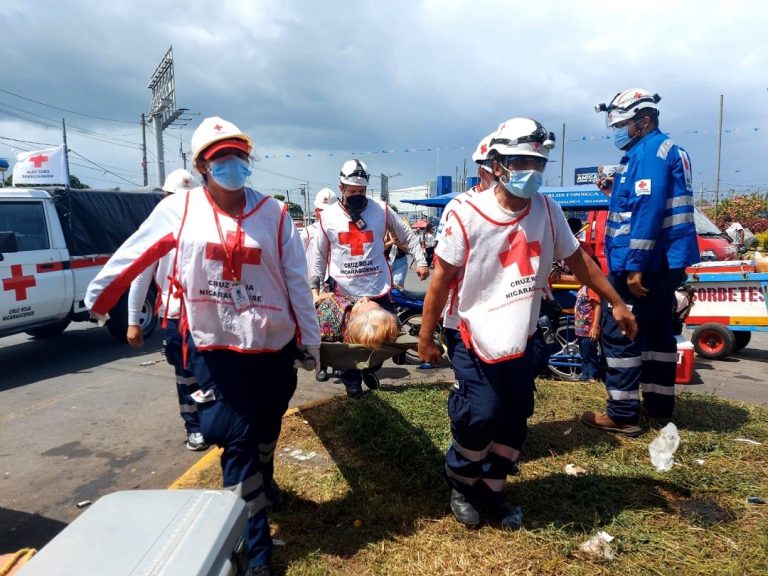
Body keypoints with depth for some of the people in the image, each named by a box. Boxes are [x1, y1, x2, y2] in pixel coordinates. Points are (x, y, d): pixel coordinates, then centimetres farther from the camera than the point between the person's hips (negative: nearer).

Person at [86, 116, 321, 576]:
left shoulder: (273, 214, -4)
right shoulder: (178, 210, -5)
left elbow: (296, 281, -2)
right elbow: (134, 256, 6)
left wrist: (310, 340, 0)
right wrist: (98, 294, 15)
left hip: (273, 345, 2)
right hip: (214, 347, -1)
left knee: (266, 429, 20)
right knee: (235, 438, 1)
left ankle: (263, 483, 52)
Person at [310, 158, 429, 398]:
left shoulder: (382, 210, 0)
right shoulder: (328, 217, 1)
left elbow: (407, 236, 9)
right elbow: (320, 255, 7)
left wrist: (421, 261, 1)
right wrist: (314, 287, 4)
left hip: (378, 290, 1)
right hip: (344, 292, 0)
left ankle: (369, 368, 37)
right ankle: (352, 383, 29)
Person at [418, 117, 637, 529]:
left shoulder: (548, 211, -4)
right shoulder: (466, 214, -17)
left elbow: (576, 258, 9)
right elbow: (442, 279, -12)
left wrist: (616, 303, 12)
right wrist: (426, 338, -8)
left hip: (520, 340, 5)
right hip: (474, 339, -4)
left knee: (515, 421, 9)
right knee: (481, 416, -9)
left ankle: (490, 490, 31)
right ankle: (460, 483, 21)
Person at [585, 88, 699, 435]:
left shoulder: (648, 151, -13)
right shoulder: (666, 150, 20)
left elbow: (649, 212, -23)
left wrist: (635, 265, -25)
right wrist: (616, 191, 13)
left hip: (641, 264, -11)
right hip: (665, 262, 11)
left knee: (619, 333, -6)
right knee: (657, 331, 15)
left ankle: (622, 414, 0)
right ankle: (659, 405, 25)